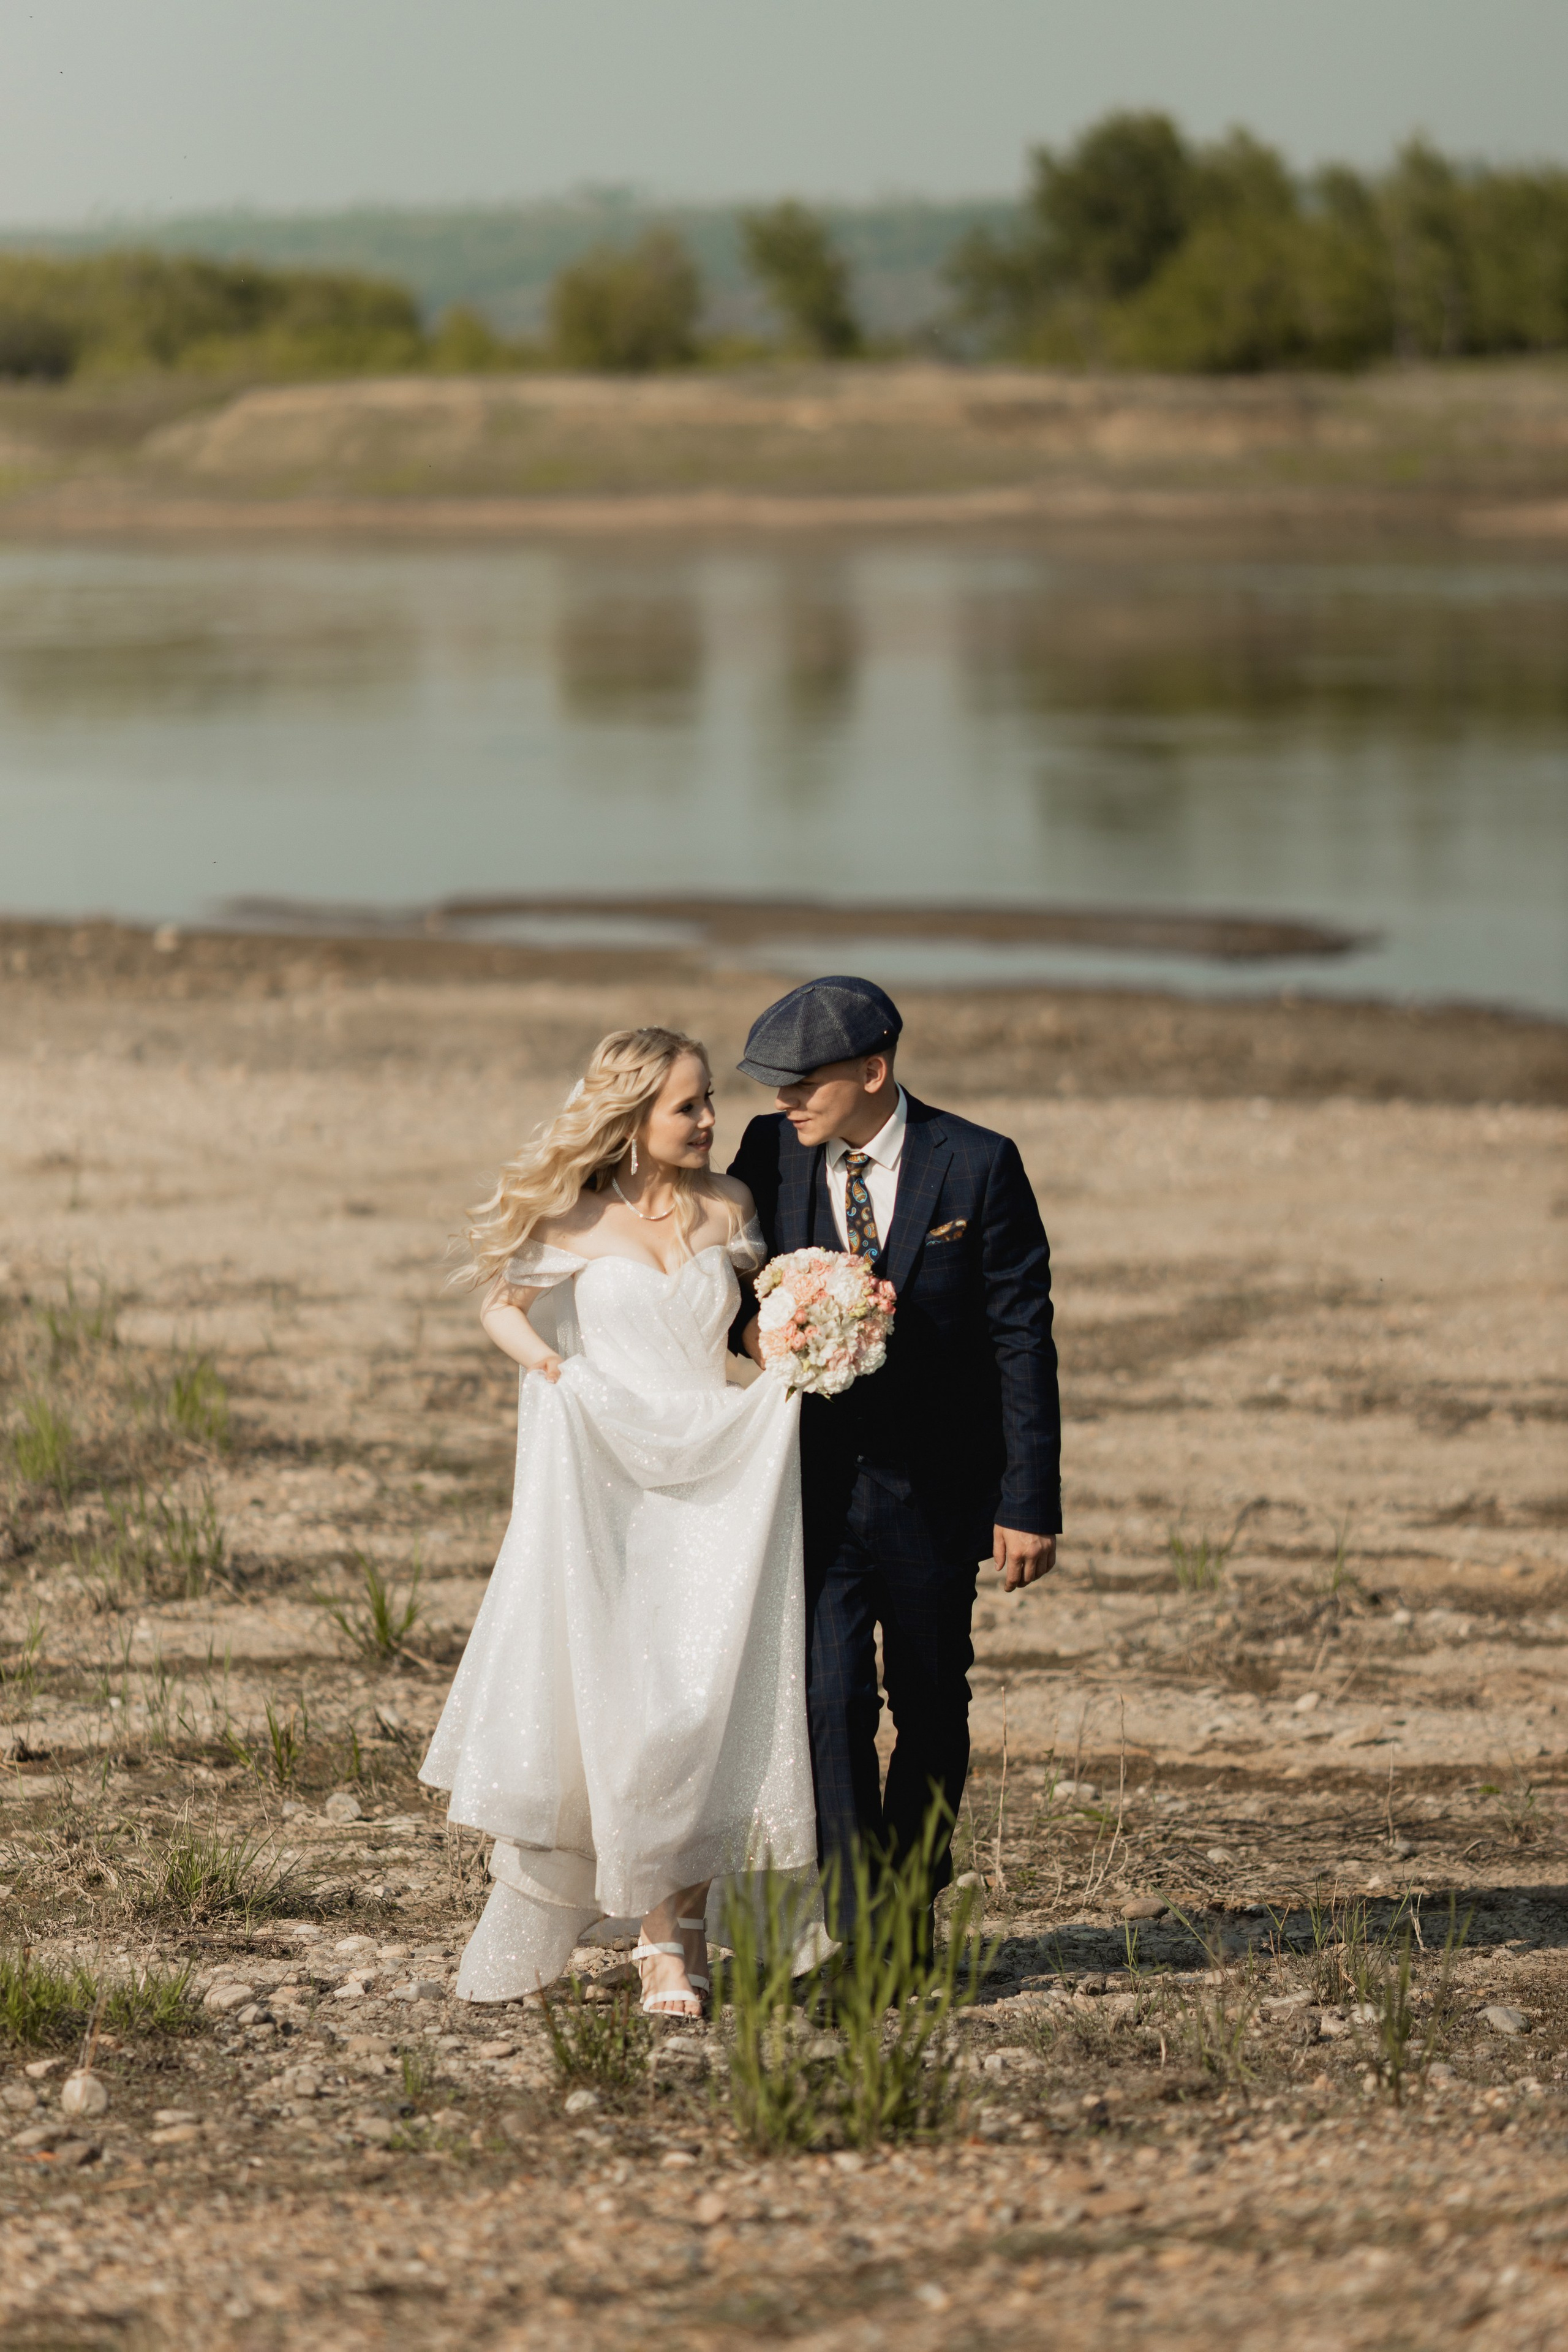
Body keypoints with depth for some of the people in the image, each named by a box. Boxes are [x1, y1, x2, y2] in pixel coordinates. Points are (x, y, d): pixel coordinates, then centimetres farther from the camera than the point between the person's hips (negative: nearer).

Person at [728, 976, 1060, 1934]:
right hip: (815, 1486, 1)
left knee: (933, 1710, 11)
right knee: (829, 1702, -11)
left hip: (936, 1494, -1)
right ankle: (856, 1939, -10)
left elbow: (1021, 1340, -6)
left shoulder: (978, 1166, -9)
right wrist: (749, 1324, -11)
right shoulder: (772, 1152, -1)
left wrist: (1030, 1502, -10)